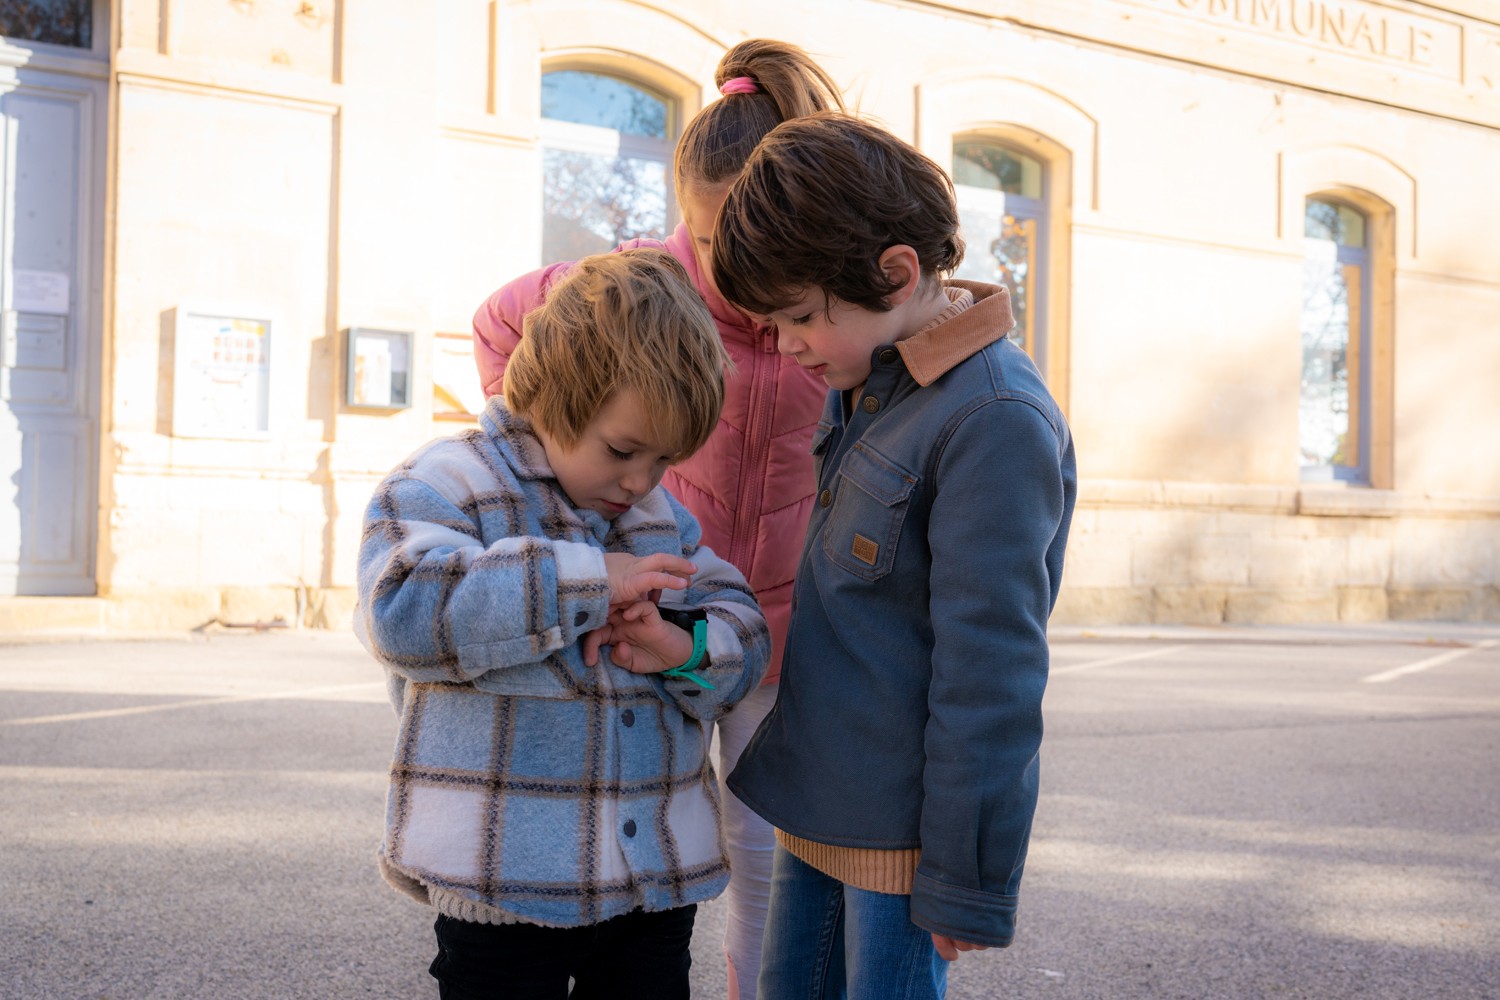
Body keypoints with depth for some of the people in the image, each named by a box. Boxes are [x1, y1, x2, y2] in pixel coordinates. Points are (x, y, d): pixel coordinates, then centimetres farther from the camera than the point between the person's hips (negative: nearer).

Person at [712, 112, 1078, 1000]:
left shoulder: (996, 420, -21)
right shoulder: (860, 387, 7)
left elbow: (990, 671, -21)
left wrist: (967, 881, -17)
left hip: (900, 826, -9)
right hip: (819, 807, 9)